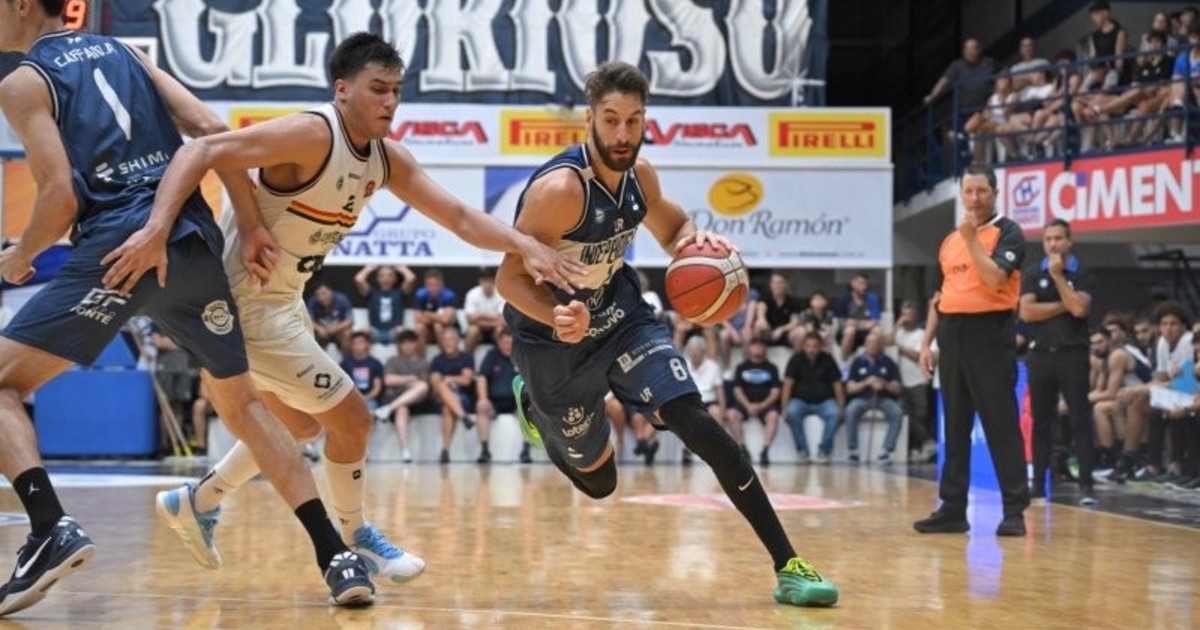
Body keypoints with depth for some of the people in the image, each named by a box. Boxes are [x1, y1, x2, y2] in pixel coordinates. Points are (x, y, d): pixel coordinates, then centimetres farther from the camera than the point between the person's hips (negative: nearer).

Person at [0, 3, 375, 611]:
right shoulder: (122, 51, 23)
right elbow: (212, 132, 12)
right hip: (197, 246, 6)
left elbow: (62, 197, -6)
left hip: (119, 249, -6)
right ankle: (336, 555, 9)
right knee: (241, 402, 18)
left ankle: (50, 528, -18)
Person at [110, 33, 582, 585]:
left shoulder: (386, 158, 2)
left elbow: (460, 217, 3)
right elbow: (200, 152, -31)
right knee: (351, 417, -2)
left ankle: (199, 502, 38)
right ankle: (353, 539, 19)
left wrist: (524, 245, -13)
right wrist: (156, 229, -44)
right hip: (248, 304, -10)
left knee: (301, 424, 25)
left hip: (282, 300, 10)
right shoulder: (311, 135, -24)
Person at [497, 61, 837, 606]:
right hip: (556, 338, -4)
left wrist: (696, 240, -13)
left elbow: (673, 229, 13)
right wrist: (557, 316, -46)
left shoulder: (639, 176, -7)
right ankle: (532, 404, 41)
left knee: (696, 423, -17)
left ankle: (787, 565, -15)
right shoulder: (559, 188, -28)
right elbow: (509, 278, -25)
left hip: (621, 316, 4)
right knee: (598, 482, 9)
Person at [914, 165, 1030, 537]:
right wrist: (927, 343, 14)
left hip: (989, 334, -7)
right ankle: (953, 509, 13)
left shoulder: (1007, 233, -3)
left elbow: (995, 278, -19)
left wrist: (972, 238, -15)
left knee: (1001, 424, -6)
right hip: (952, 335, 7)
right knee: (955, 427, 8)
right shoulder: (949, 240, 17)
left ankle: (1015, 511, -4)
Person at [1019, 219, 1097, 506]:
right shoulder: (1032, 276, 9)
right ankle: (1038, 483, 11)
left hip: (1073, 355, -2)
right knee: (1041, 421, 6)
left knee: (1081, 421, -6)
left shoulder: (1081, 275, 4)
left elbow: (1079, 308, -13)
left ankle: (1086, 485, -8)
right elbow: (1027, 312, -5)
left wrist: (1058, 275, -8)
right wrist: (1063, 306, -7)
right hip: (1041, 355, 2)